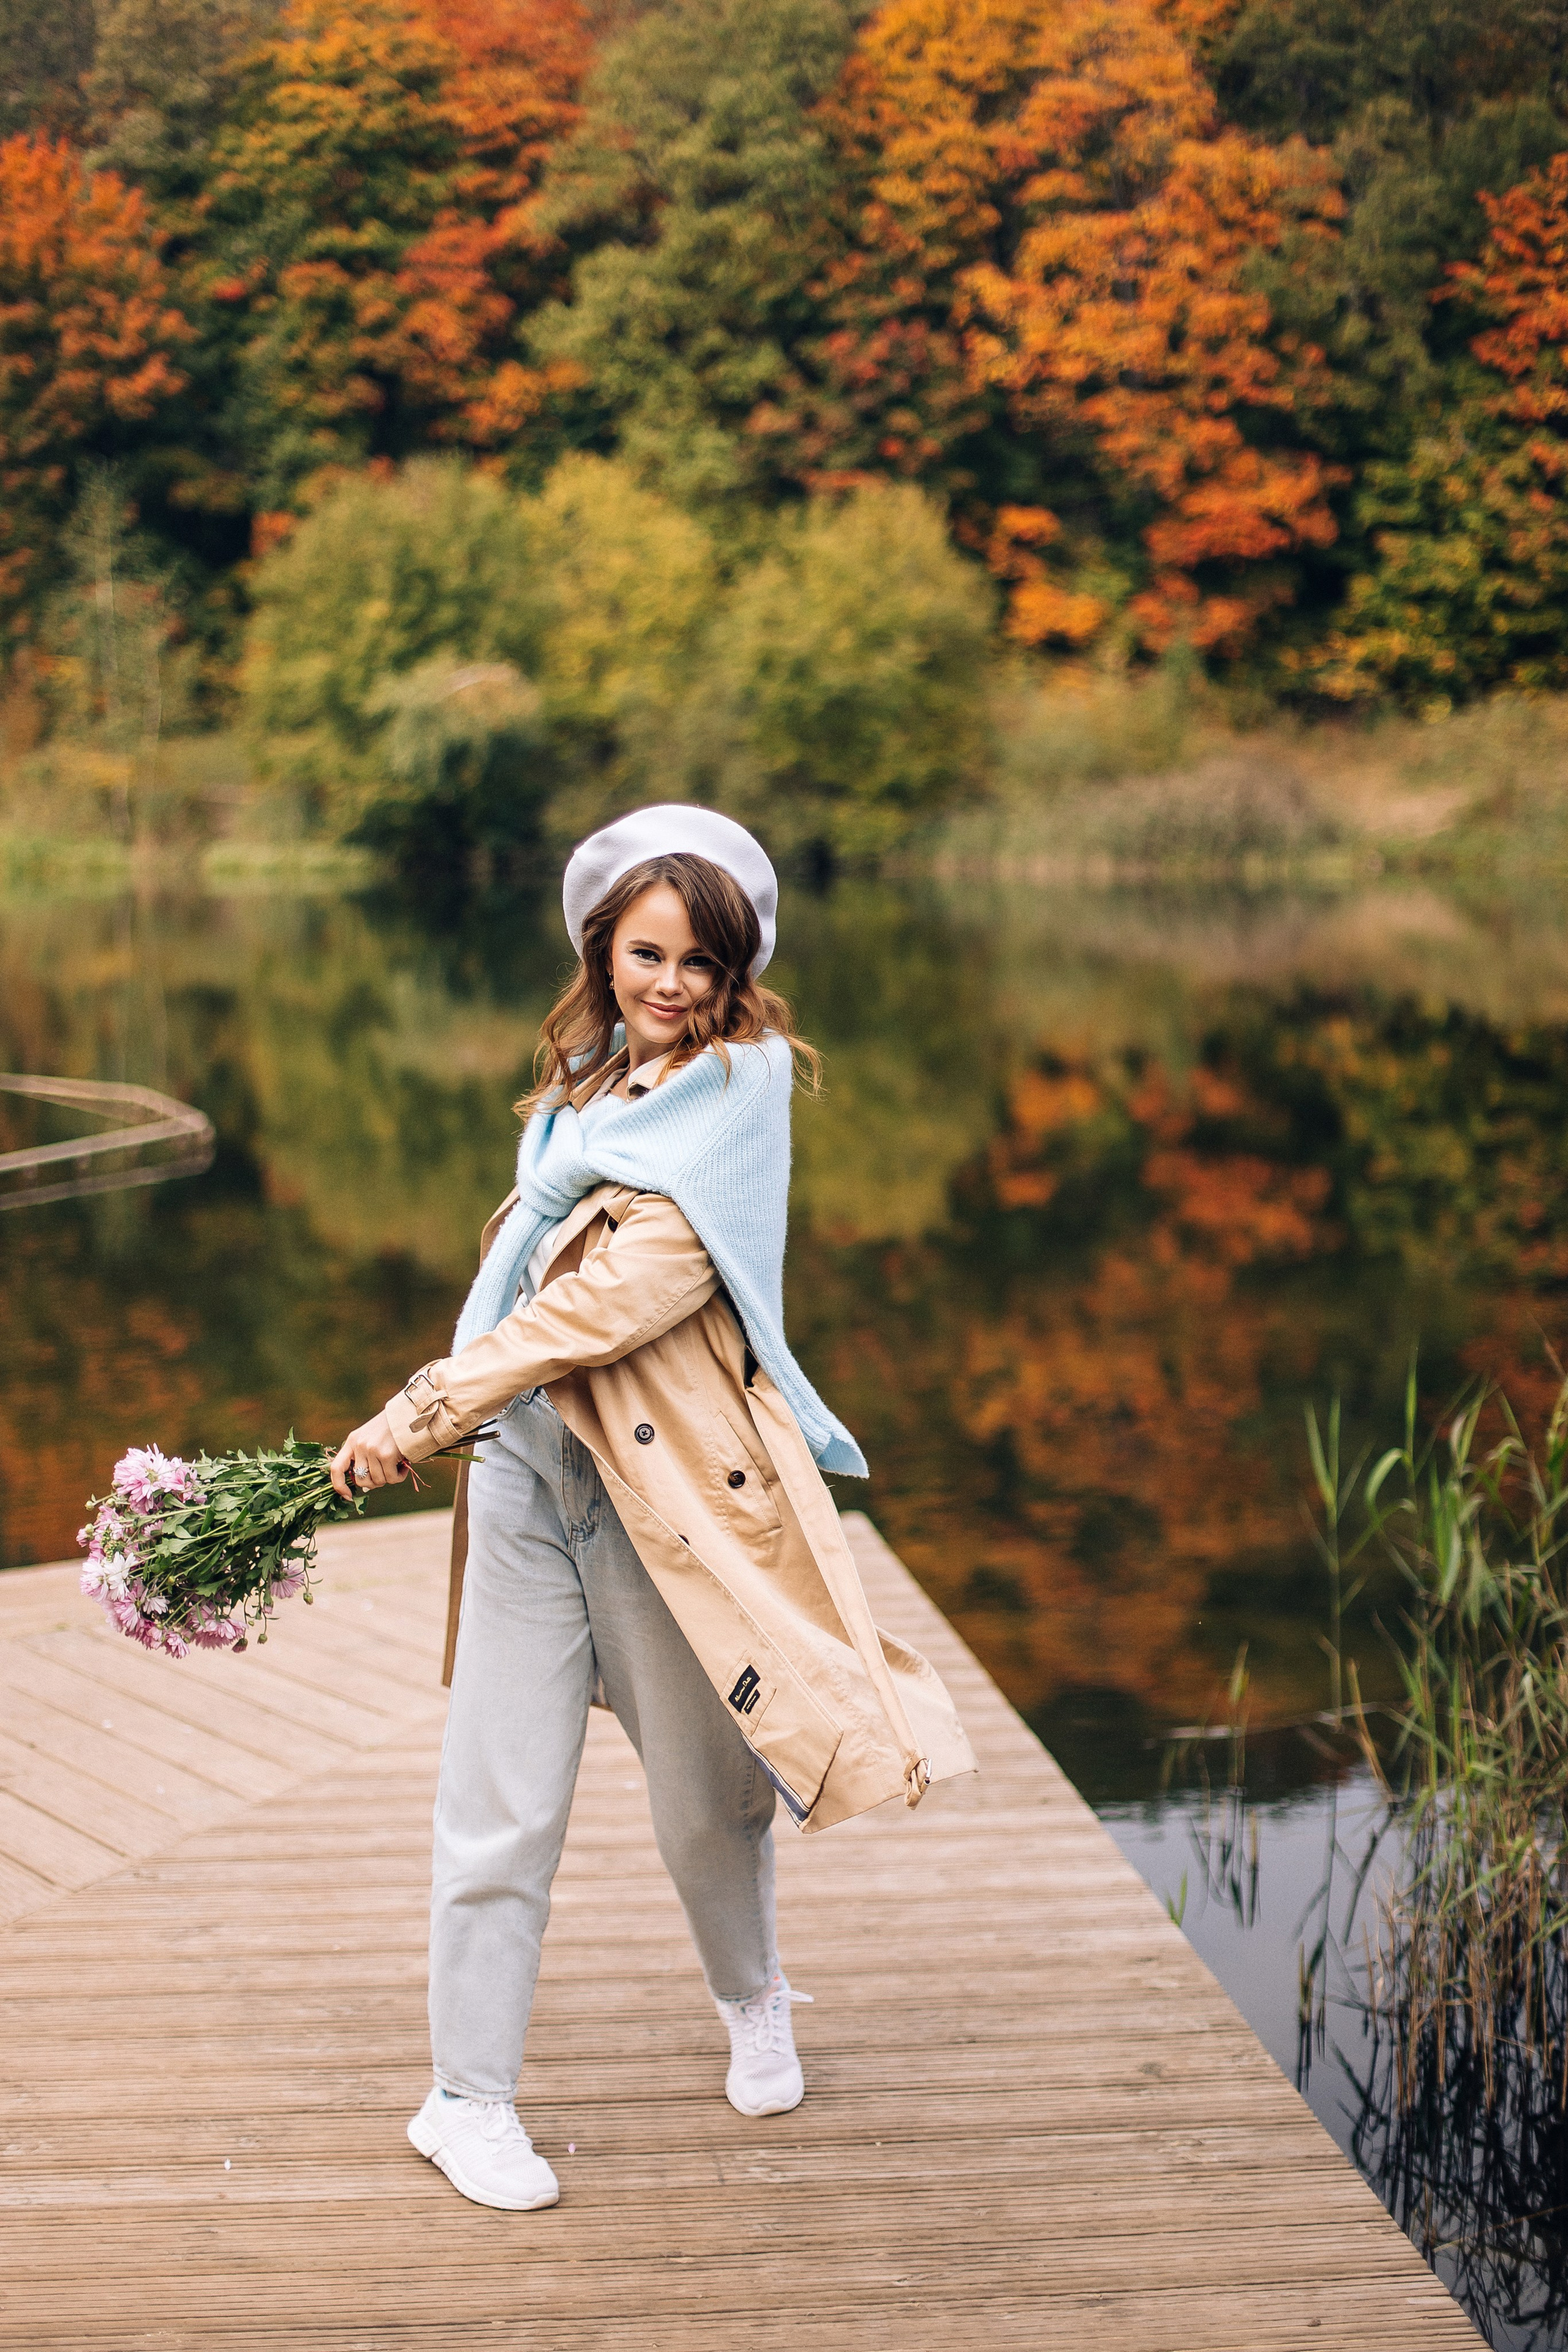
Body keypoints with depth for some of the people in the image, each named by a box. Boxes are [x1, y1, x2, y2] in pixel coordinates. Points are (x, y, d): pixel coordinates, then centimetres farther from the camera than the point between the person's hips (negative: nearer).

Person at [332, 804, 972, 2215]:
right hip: (528, 1466, 5)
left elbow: (623, 1291, -19)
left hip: (667, 1483, -4)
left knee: (705, 1794, 9)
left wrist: (424, 1411, -19)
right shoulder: (585, 1072, 12)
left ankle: (755, 2005, 39)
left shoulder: (739, 1090, -9)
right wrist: (450, 1412, 3)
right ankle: (468, 2097, 16)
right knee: (503, 1804, 2)